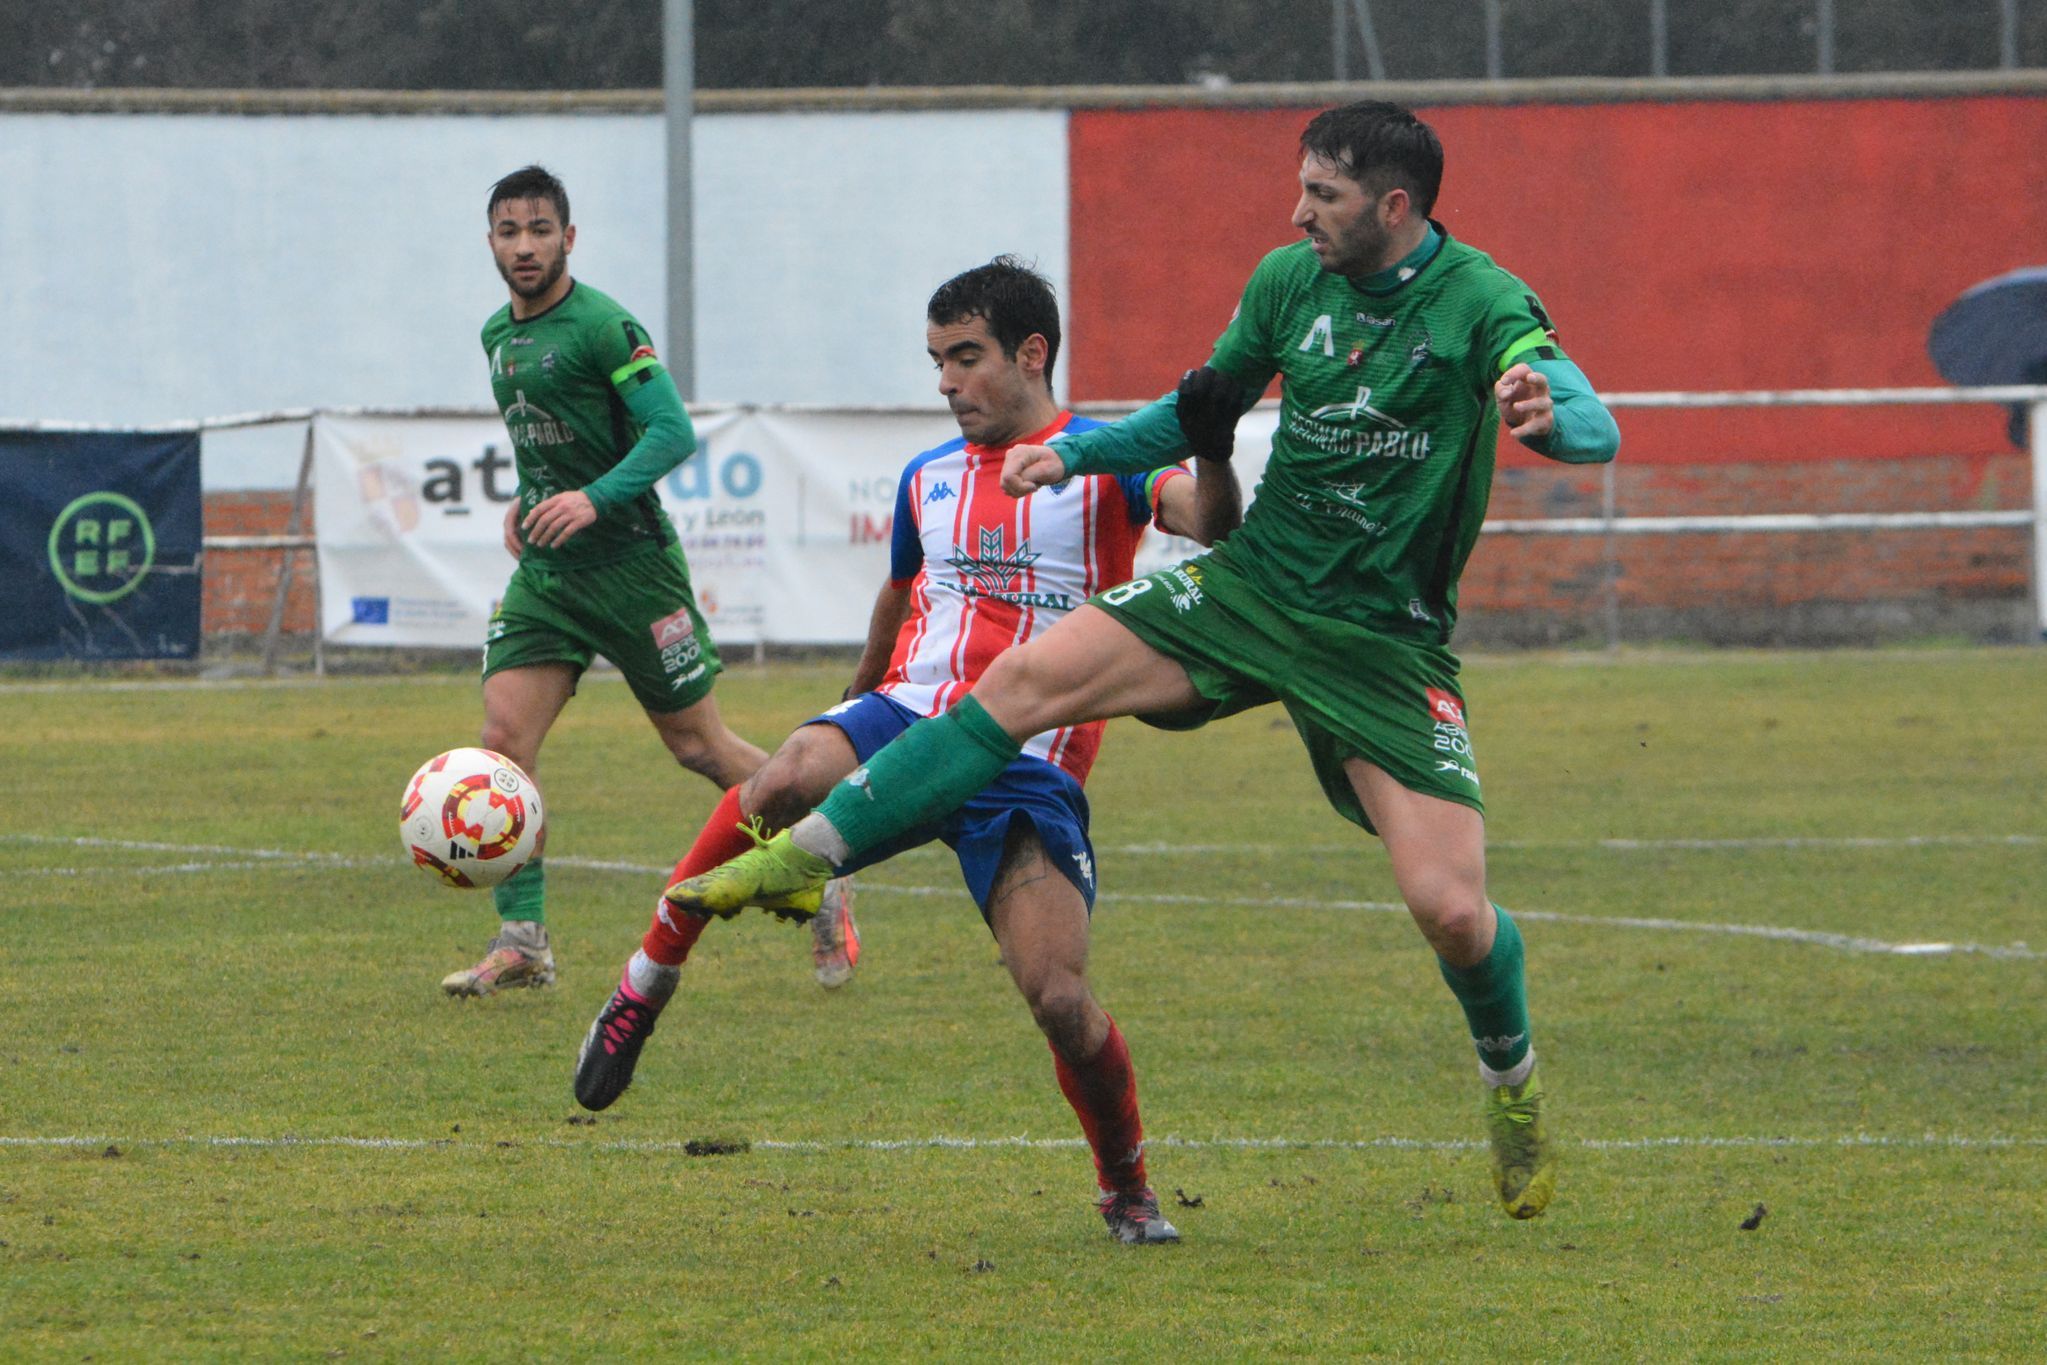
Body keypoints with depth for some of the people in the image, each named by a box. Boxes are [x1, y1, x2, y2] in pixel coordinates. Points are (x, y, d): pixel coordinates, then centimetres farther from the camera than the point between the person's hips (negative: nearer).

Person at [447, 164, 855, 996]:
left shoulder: (602, 326, -13)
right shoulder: (497, 334, 12)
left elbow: (672, 431, -19)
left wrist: (596, 498, -30)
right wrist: (526, 501, 13)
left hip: (628, 563, -7)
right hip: (544, 573, 7)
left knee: (699, 746, 2)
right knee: (504, 736, -9)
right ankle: (522, 940, -6)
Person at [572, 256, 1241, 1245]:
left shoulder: (1102, 462, 4)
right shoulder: (929, 478, 20)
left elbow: (1210, 524, -13)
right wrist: (863, 696, 49)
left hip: (1029, 767, -3)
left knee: (1057, 997, -17)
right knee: (793, 779, -34)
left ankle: (1126, 1190, 11)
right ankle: (647, 982, -17)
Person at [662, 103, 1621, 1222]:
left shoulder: (1480, 303, -13)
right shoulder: (1289, 281, 3)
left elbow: (1597, 433, -27)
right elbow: (1202, 414, 21)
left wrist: (1549, 415, -49)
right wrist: (1075, 452, 11)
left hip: (1385, 642, -4)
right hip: (1251, 584, 4)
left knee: (1450, 907, -14)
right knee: (1028, 677, -16)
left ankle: (1512, 1080, 18)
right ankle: (799, 857, -13)